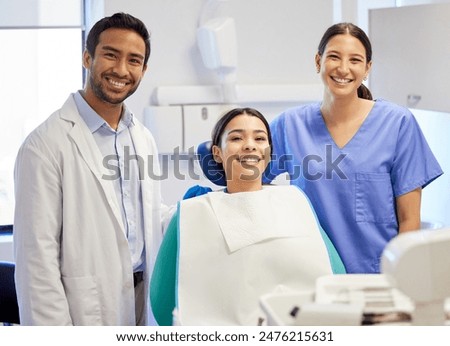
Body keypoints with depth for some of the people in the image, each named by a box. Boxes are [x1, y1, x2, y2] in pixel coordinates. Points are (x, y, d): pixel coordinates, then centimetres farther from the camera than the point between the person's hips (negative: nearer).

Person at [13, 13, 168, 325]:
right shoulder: (47, 144, -13)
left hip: (145, 305, 6)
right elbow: (37, 258, -16)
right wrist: (55, 331, -19)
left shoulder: (144, 140, 9)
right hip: (88, 312, -6)